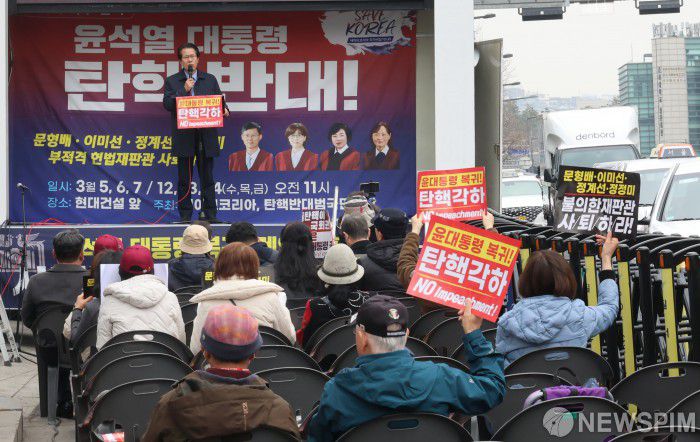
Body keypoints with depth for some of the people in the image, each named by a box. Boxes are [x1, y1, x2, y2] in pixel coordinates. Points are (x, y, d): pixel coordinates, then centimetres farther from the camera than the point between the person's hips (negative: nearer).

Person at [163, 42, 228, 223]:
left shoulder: (210, 80, 13)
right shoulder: (172, 81, 7)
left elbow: (219, 101, 11)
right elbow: (167, 104, -4)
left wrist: (224, 110, -11)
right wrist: (184, 90, -14)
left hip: (206, 136, 1)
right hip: (184, 137, -1)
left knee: (207, 178, 3)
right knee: (184, 179, 2)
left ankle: (210, 214, 6)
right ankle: (185, 215, 7)